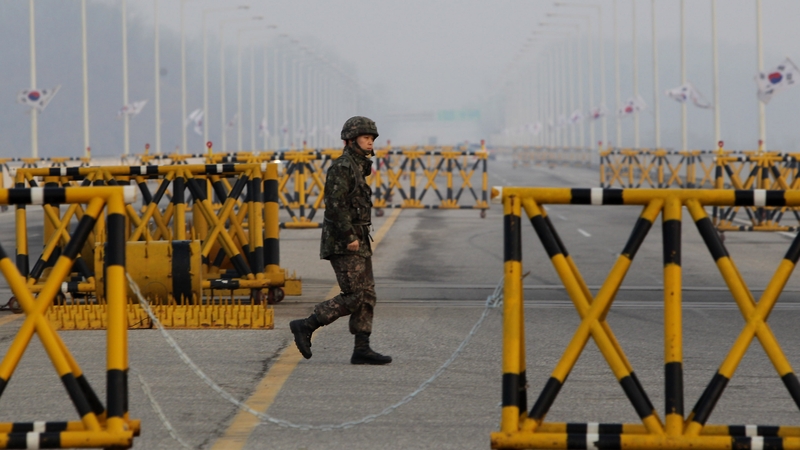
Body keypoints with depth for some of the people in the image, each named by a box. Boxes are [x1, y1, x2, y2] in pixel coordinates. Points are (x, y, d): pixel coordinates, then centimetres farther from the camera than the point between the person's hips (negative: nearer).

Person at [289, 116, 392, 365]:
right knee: (354, 296, -12)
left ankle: (362, 349, 4)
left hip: (357, 242, 10)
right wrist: (349, 237, -22)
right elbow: (335, 204, -21)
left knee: (367, 295, 5)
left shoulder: (357, 167, 18)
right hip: (344, 244, -10)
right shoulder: (341, 167, -13)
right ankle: (305, 326, -5)